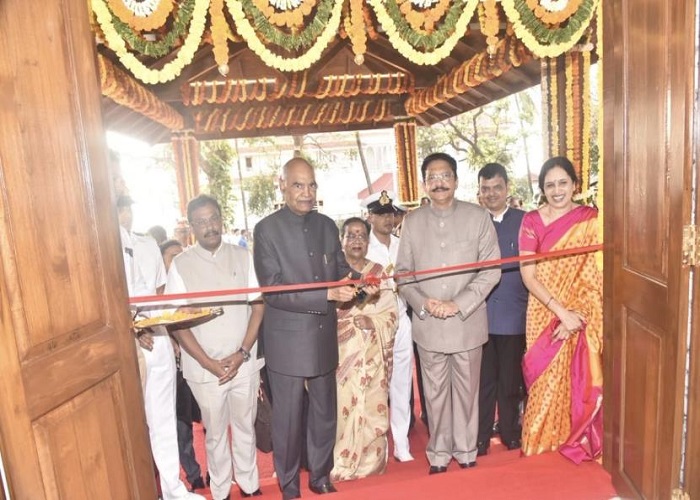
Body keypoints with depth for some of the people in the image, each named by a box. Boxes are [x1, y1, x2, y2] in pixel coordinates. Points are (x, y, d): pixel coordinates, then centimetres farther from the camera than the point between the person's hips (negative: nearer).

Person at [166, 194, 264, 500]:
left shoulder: (242, 257, 0)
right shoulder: (180, 265, -5)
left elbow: (258, 306, 0)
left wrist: (242, 353, -9)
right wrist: (209, 363, -10)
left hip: (244, 363, 1)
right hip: (204, 368, -1)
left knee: (245, 427, 16)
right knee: (215, 432, 14)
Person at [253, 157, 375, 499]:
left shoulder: (327, 226, 5)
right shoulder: (267, 229, -11)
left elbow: (340, 270, 10)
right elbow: (272, 289, -18)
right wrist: (327, 295, -25)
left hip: (324, 338, 5)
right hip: (287, 341, -5)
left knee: (324, 415, 19)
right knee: (288, 419, 11)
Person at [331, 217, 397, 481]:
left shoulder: (379, 273, 7)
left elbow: (391, 314, 3)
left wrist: (372, 323, -15)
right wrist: (352, 322, -15)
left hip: (372, 354, 2)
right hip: (341, 353, -1)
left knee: (372, 406, 5)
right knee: (342, 407, -2)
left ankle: (371, 461, 22)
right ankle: (340, 464, 15)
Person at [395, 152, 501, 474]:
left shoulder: (478, 217, -3)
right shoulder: (412, 221, 3)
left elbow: (491, 269, -5)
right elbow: (403, 272, 4)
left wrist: (459, 304, -14)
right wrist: (424, 302, -12)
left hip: (468, 322, -1)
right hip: (427, 324, 1)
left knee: (466, 390, 13)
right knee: (435, 392, 12)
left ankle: (466, 451, 33)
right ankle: (439, 454, 30)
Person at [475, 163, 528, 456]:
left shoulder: (524, 221, 3)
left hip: (513, 315, 0)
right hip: (479, 316, 0)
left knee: (510, 380, 13)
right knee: (482, 380, 8)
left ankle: (510, 432, 32)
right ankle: (480, 437, 23)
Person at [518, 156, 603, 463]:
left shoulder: (591, 219, -2)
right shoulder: (532, 221, -3)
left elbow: (595, 275, -6)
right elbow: (528, 276, -8)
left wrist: (576, 316, -14)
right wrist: (562, 312, -15)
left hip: (582, 317, 0)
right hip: (545, 314, 0)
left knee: (579, 378, 9)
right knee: (546, 376, 8)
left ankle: (576, 436, 32)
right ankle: (543, 437, 29)